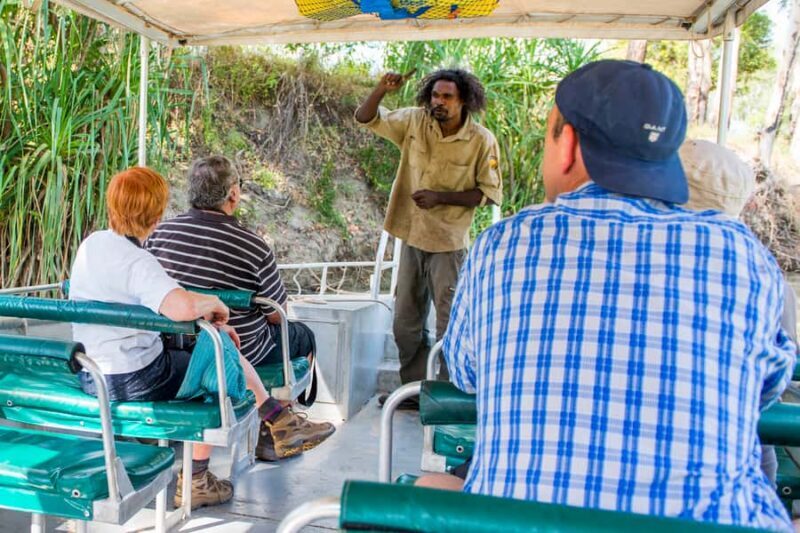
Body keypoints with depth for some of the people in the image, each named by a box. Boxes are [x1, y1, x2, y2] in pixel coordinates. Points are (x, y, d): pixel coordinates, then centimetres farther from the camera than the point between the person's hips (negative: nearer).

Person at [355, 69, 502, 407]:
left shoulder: (482, 141, -10)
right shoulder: (414, 122, 0)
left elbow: (491, 192, -8)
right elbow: (365, 118, 4)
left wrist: (441, 197, -17)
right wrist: (381, 90, -15)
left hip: (449, 242, -5)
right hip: (412, 236, 5)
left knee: (449, 325, 1)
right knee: (405, 323, 14)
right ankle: (414, 388, 30)